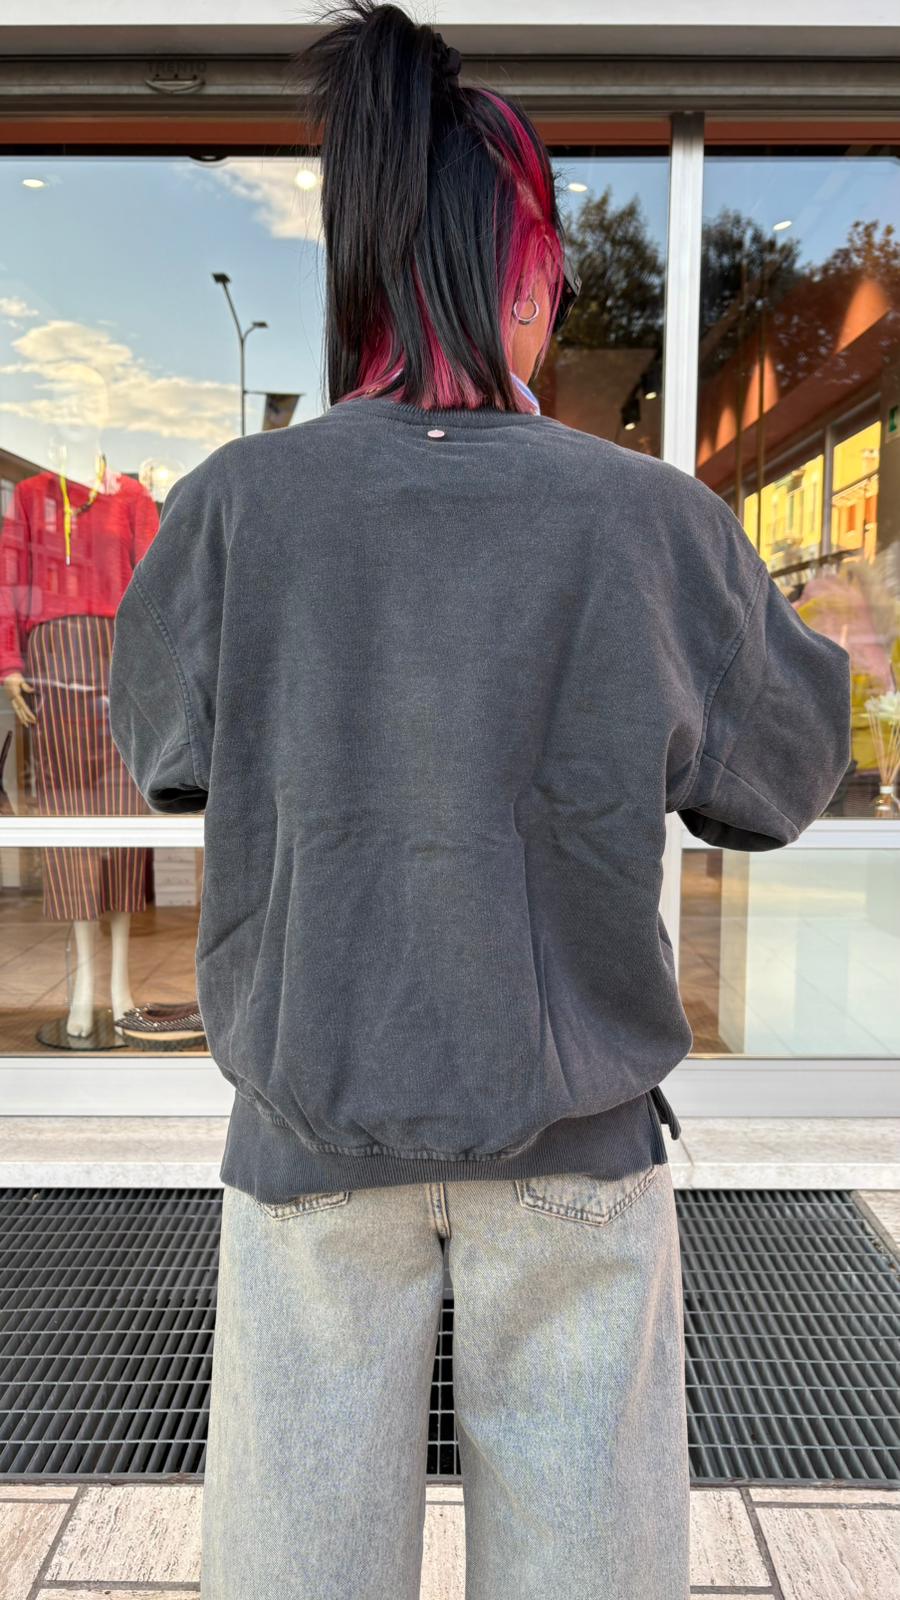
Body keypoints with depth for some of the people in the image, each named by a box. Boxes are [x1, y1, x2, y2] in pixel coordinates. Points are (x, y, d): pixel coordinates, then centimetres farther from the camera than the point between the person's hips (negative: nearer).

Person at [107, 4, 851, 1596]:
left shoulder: (237, 505, -10)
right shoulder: (653, 520, -12)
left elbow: (162, 746, 7)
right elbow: (780, 777, 3)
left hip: (313, 1117, 1)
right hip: (575, 1125, 0)